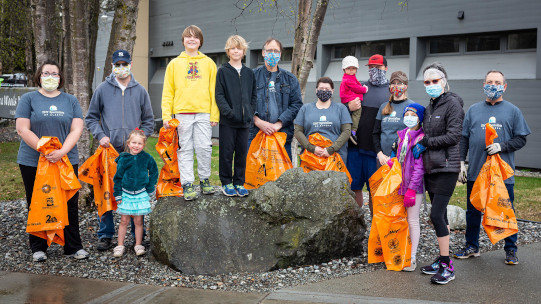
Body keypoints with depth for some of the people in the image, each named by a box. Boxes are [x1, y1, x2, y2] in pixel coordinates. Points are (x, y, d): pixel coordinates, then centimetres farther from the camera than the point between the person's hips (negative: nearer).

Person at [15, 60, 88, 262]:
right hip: (33, 162, -1)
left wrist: (62, 152, -14)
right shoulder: (29, 99, 4)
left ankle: (73, 247, 11)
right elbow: (22, 129, -5)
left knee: (70, 205, 2)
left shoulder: (71, 101, 10)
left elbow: (76, 130, 1)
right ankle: (38, 248, 18)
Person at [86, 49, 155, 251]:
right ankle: (105, 235, 10)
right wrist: (100, 136, -5)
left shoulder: (140, 91, 10)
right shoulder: (102, 89, 7)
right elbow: (91, 118, 11)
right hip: (109, 150, -1)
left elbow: (148, 121, 15)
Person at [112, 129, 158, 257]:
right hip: (126, 193, 0)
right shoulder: (123, 159, -6)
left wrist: (150, 189, 6)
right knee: (124, 220, 4)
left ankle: (138, 245, 16)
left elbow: (154, 173, 9)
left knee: (138, 221, 5)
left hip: (141, 193, 0)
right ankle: (120, 246, 14)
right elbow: (118, 177, 2)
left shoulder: (147, 158, -5)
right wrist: (118, 194, 1)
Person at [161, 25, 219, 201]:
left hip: (204, 113, 0)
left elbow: (214, 90, 9)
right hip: (182, 113, 0)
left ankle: (204, 180, 15)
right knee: (185, 149, 1)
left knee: (205, 148, 0)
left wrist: (215, 114, 0)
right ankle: (187, 184, 5)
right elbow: (167, 92, 9)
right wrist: (166, 115, -1)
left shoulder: (209, 63, 12)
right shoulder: (174, 64, 12)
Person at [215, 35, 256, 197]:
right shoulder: (223, 71, 1)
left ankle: (239, 182, 16)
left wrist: (250, 112, 1)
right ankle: (226, 182, 12)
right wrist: (228, 111, -14)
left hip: (244, 121, 3)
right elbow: (219, 95, -5)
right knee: (227, 152, 1)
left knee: (242, 152, 7)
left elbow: (254, 95, 14)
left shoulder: (249, 73, 12)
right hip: (227, 121, -3)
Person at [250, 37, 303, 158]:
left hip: (282, 134, 1)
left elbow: (297, 104, 6)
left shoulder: (290, 79, 15)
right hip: (255, 134, -1)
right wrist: (257, 121, -13)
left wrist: (279, 123, -7)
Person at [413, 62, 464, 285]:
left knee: (436, 214, -12)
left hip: (446, 167, -8)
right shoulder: (430, 107, 16)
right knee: (440, 215, 12)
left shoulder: (452, 103, -9)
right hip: (431, 167, 8)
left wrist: (425, 142, -11)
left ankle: (447, 267, -3)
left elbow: (453, 136, -16)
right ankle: (443, 260, 20)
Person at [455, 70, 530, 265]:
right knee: (473, 211, 10)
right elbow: (464, 139, 10)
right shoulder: (473, 110, 10)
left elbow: (521, 139, 3)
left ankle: (511, 250, 19)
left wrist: (501, 146, -13)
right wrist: (461, 163, 4)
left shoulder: (513, 111, 5)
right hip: (475, 171, 2)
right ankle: (471, 246, 24)